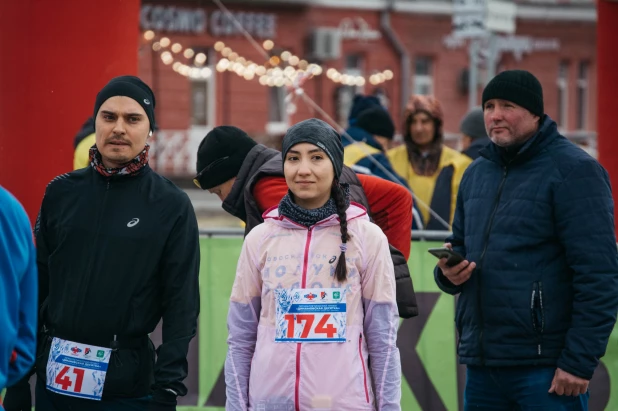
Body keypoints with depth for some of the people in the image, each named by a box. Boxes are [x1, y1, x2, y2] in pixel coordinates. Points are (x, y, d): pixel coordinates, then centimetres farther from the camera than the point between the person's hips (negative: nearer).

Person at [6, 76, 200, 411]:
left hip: (128, 382, -3)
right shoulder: (61, 193, 7)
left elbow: (181, 305, -3)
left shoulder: (172, 206, -2)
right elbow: (35, 283, 11)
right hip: (55, 375, 3)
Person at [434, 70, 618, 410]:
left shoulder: (574, 171, -8)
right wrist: (448, 273, 2)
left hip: (546, 367, -7)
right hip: (481, 364, 7)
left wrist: (580, 362, -18)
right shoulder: (476, 173, 15)